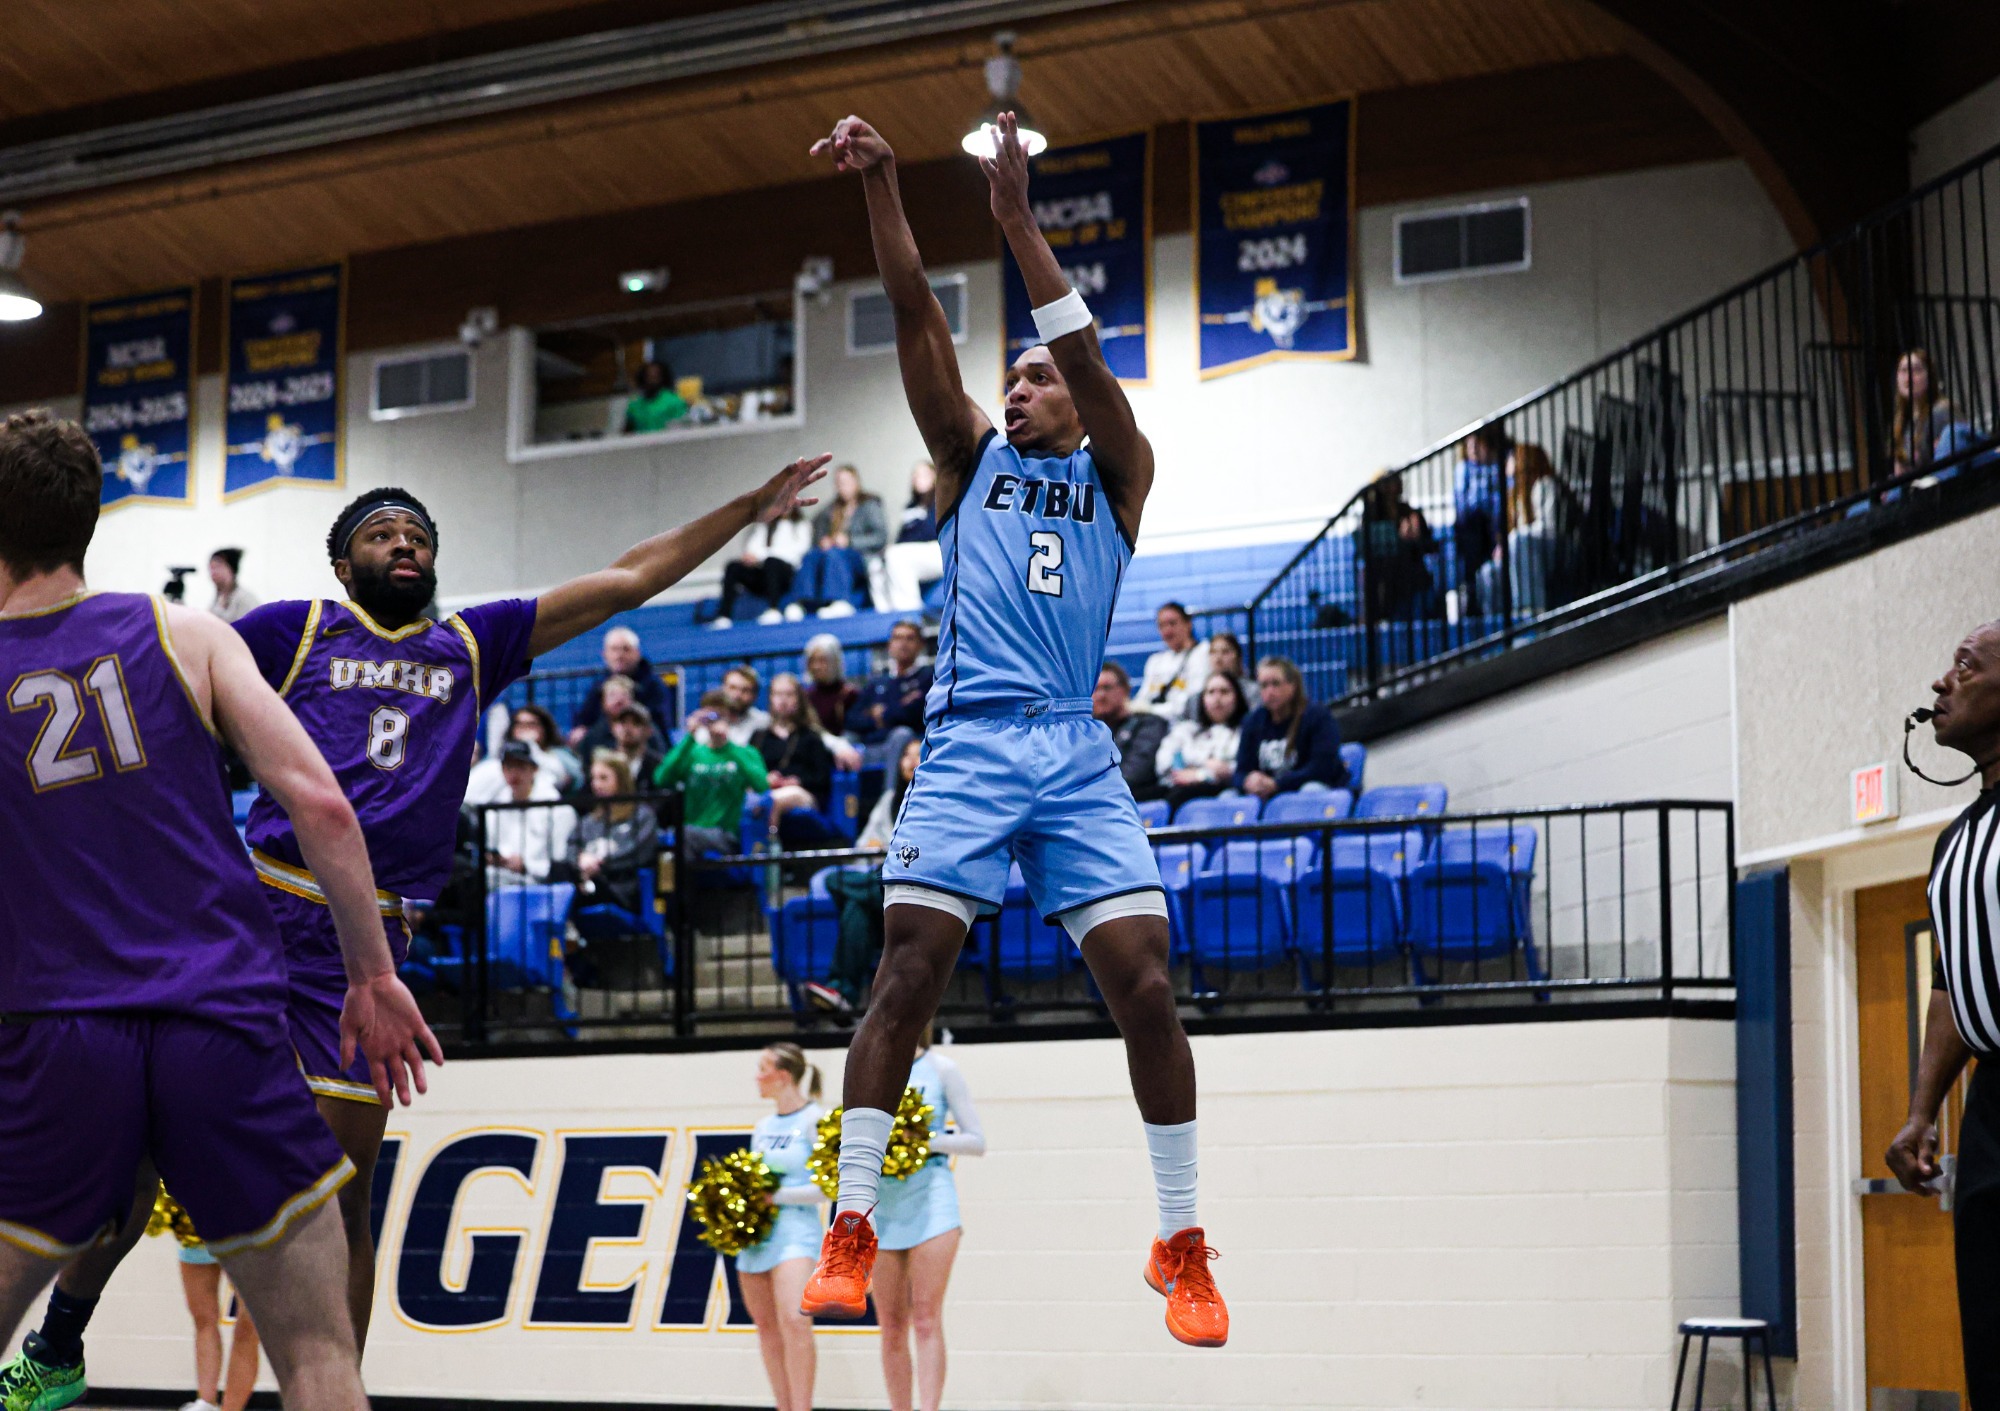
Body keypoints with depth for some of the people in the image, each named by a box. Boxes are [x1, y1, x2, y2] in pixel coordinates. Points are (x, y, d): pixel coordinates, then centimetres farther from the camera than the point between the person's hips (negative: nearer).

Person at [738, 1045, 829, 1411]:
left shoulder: (814, 1120, -6)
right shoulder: (763, 1125, 16)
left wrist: (776, 1196, -16)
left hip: (794, 1226, -8)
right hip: (755, 1232, 8)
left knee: (794, 1321, -21)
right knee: (767, 1328, 8)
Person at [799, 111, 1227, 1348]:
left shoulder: (1117, 478, 14)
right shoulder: (972, 457, 17)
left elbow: (1086, 351, -2)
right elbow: (919, 320, 5)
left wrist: (1017, 216, -10)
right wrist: (881, 187, -7)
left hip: (1078, 756, 0)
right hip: (967, 745, 0)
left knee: (1147, 985, -9)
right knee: (906, 977, -10)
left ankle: (1182, 1244, 2)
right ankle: (851, 1232, -4)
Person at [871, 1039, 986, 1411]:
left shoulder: (940, 1069, 0)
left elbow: (976, 1141, -1)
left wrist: (928, 1140, -16)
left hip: (929, 1202, -4)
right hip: (882, 1209, 4)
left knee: (925, 1319, -12)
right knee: (891, 1325, 5)